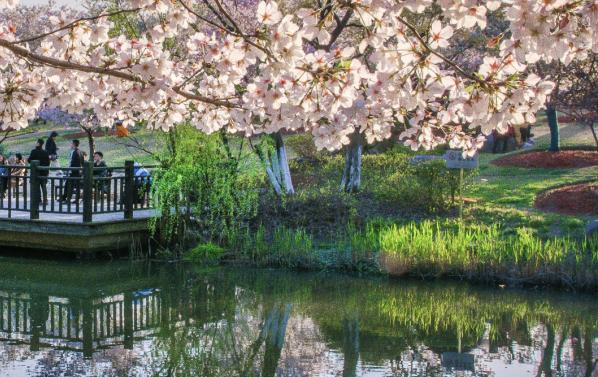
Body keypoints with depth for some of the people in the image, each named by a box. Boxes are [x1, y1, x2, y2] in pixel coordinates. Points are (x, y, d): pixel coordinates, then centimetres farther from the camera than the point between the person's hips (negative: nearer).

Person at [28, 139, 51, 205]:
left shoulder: (34, 152, -11)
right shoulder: (45, 153, 1)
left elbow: (29, 160, -10)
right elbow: (48, 162, 5)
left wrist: (27, 159, 12)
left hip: (37, 172, -4)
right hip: (44, 172, 4)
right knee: (44, 187, 11)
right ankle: (45, 200, 10)